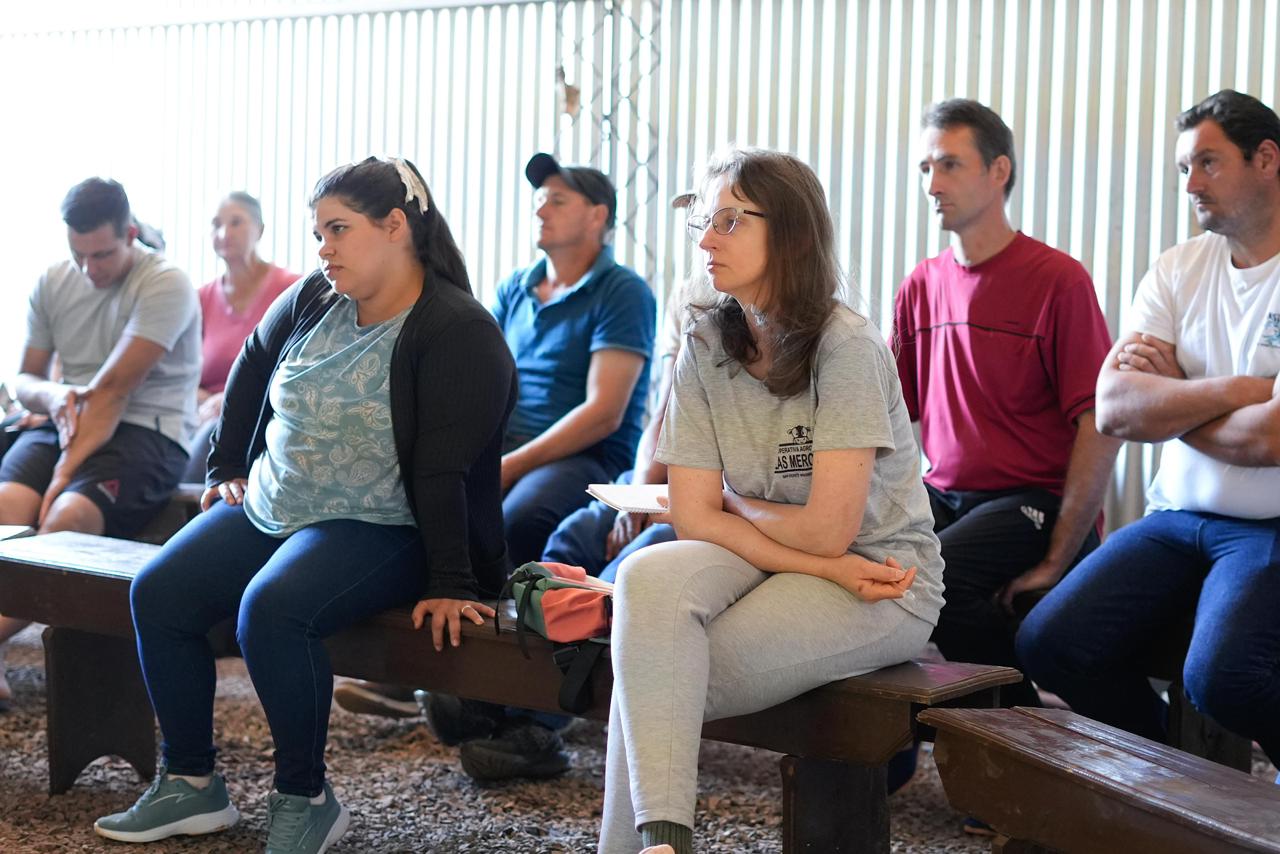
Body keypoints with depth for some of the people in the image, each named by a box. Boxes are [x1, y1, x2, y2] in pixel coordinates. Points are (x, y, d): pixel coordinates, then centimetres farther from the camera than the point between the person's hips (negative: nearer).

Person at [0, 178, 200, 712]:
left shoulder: (165, 285, -9)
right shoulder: (53, 283, 13)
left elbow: (113, 388, -16)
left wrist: (66, 473, -21)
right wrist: (53, 397, -12)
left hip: (148, 432, -4)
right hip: (67, 423, 5)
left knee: (68, 515, -34)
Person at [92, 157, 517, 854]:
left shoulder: (457, 332, -16)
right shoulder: (314, 299, 5)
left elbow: (445, 468, -23)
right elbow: (251, 367, 24)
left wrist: (450, 584, -25)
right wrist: (228, 466, 23)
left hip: (380, 528, -8)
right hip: (270, 505, 8)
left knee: (270, 609, -32)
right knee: (157, 593, -6)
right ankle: (191, 784, 5)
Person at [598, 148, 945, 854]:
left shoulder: (846, 346, -16)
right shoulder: (706, 345, 2)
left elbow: (827, 529, -18)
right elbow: (694, 517, -4)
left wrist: (736, 504, 0)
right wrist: (829, 569, -15)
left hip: (883, 576, -5)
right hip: (763, 564, 5)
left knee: (653, 677, -25)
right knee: (649, 576, -28)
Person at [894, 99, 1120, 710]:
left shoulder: (1056, 280, -6)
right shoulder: (921, 286, 12)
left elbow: (1100, 427, -11)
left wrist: (1056, 561, -15)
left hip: (1031, 500, -5)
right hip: (943, 496, 5)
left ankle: (1027, 720, -9)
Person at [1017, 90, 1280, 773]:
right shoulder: (1178, 269, 9)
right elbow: (1112, 409, -3)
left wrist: (1164, 396, -4)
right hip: (1176, 516, 6)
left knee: (1220, 675, -31)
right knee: (1048, 643, -12)